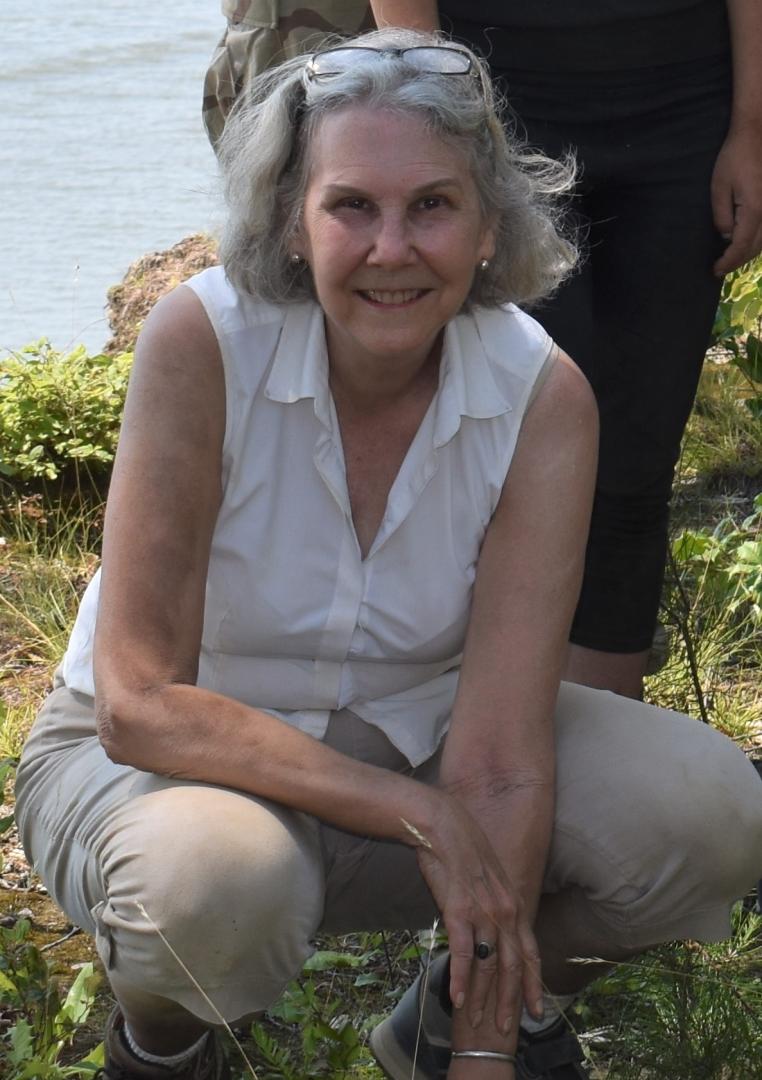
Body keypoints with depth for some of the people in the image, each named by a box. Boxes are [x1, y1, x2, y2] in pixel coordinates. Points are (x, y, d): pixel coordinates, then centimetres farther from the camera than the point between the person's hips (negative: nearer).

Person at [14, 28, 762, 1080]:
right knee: (218, 879, -39)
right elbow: (140, 704, -26)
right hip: (174, 760, -3)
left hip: (407, 738, 3)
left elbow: (499, 767, -22)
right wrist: (421, 814, -30)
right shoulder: (204, 342, -26)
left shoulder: (543, 399, -18)